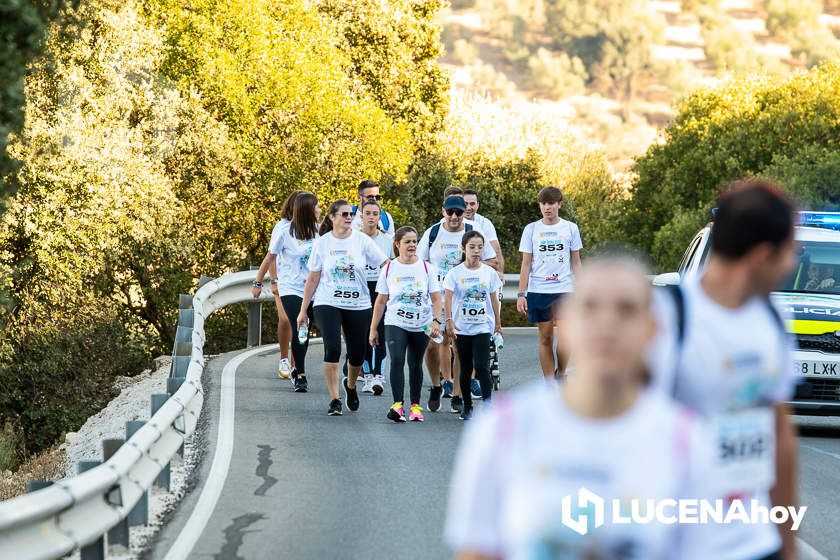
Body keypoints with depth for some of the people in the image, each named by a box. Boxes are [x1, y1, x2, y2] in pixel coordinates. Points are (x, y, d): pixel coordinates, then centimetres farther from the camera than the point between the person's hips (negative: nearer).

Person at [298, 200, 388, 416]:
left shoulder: (362, 240, 0)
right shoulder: (322, 243, 2)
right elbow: (313, 278, 7)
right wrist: (303, 310, 8)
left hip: (358, 305, 1)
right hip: (328, 304, -1)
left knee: (357, 353, 6)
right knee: (332, 348, -17)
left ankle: (351, 385, 39)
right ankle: (334, 400, -11)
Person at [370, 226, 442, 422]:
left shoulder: (426, 268, 2)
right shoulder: (389, 269, 2)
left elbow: (435, 298, 3)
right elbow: (381, 301, 7)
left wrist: (436, 321, -10)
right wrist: (373, 329, 7)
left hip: (421, 325, 1)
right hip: (395, 323, -1)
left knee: (415, 364, 9)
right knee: (397, 360, -19)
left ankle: (415, 405, 21)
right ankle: (397, 404, -25)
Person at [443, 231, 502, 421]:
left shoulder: (489, 273, 2)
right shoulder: (455, 273, -3)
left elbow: (494, 299, 10)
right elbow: (448, 298, -7)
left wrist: (498, 322, 13)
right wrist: (449, 320, -17)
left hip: (483, 326, 0)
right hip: (461, 327, 0)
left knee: (482, 366, -13)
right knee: (466, 368, 9)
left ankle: (488, 406, -14)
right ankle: (467, 406, 20)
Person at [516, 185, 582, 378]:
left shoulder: (570, 228, 5)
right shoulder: (531, 229, 5)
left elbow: (576, 262, 11)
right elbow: (526, 264, 5)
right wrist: (521, 294, -1)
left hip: (564, 290, -1)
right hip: (538, 290, 1)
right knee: (545, 337, 4)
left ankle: (560, 374, 8)